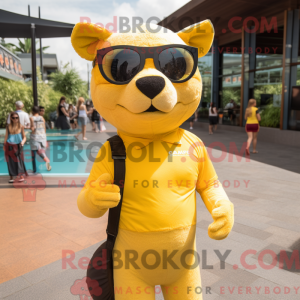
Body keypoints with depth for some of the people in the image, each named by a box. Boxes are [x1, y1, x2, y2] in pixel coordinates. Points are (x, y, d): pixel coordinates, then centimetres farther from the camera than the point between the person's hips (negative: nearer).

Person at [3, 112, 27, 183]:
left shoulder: (21, 126, 0)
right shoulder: (8, 126, 3)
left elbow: (24, 137, 3)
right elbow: (6, 136, 9)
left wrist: (23, 142, -17)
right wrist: (4, 146, 7)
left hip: (18, 146, -1)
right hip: (9, 146, 1)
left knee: (19, 161, -5)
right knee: (10, 162, 4)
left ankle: (21, 176, 2)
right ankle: (11, 177, 11)